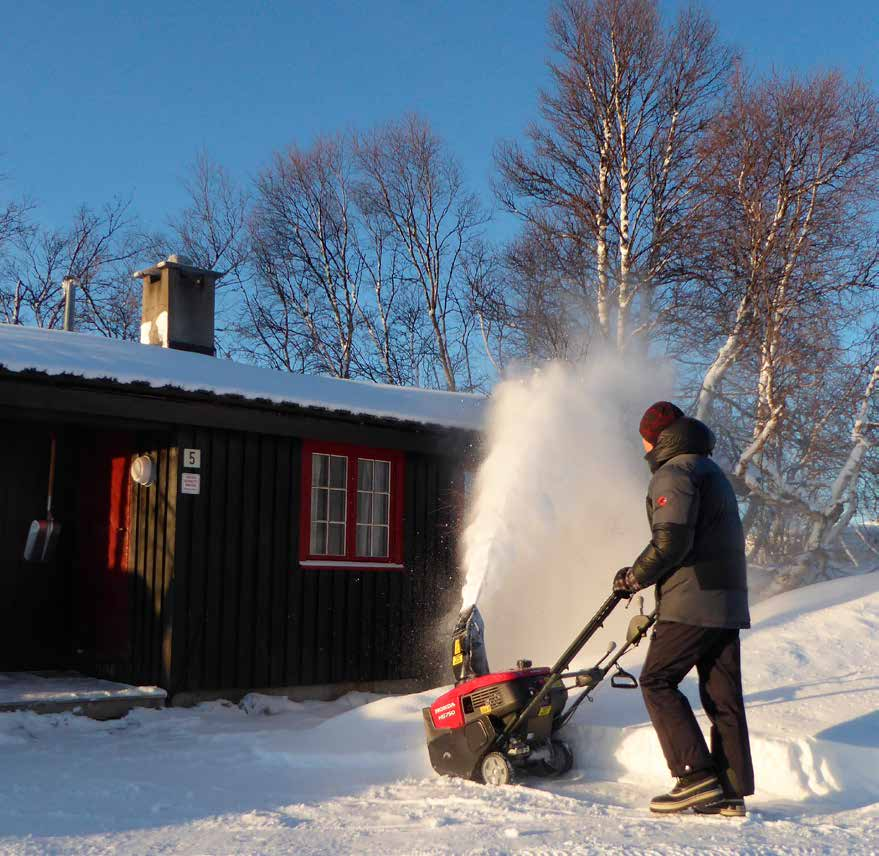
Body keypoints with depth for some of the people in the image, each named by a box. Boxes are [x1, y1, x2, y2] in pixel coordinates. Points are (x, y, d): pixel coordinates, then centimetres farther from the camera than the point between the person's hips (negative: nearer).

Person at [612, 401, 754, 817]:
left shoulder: (673, 473, -7)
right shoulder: (711, 471, 24)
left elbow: (671, 541, -19)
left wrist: (635, 577, -4)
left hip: (693, 601, -9)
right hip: (728, 601, 9)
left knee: (657, 681, -3)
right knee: (723, 695, 8)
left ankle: (696, 777, -9)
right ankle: (731, 792, 9)